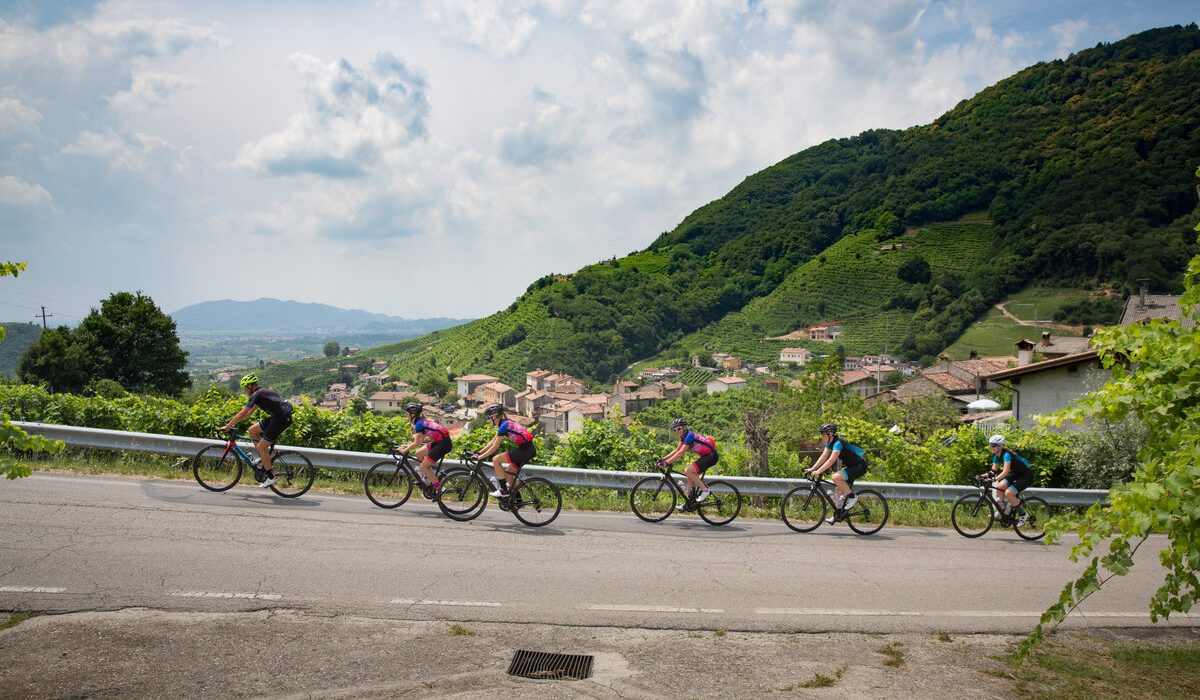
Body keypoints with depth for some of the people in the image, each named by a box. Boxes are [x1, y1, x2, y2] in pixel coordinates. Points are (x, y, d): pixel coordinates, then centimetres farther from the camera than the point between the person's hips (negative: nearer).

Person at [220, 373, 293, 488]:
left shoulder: (256, 395, -9)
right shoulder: (261, 392, 20)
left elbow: (242, 414, -9)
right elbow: (248, 413, 26)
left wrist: (228, 426, 0)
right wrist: (233, 423, 25)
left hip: (282, 418, -10)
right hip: (277, 416, 10)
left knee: (261, 447, -4)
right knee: (252, 430, 16)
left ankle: (270, 477, 3)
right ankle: (264, 458, 21)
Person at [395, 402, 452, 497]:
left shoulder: (419, 423, -14)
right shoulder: (422, 421, 15)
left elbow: (416, 443, -17)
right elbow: (421, 439, 20)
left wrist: (404, 450, -8)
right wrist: (407, 445, 15)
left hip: (444, 443, -10)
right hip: (439, 441, 10)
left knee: (423, 466, -3)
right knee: (419, 453, 15)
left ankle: (437, 488, 3)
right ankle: (430, 477, 20)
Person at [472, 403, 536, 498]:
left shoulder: (504, 425, -12)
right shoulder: (505, 423, 17)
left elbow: (494, 447, -11)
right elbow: (492, 442, 22)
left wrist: (480, 457, -6)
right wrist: (479, 452, 19)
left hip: (524, 450, -10)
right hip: (529, 450, 10)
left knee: (496, 460, -6)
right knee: (508, 473, 18)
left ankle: (503, 490, 0)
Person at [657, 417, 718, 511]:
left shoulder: (690, 436, -21)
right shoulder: (684, 436, 7)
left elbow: (680, 453, -27)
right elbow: (676, 450, 13)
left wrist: (666, 463, -29)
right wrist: (663, 459, 4)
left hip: (711, 456, -10)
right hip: (705, 456, 10)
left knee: (688, 471, -19)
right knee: (691, 475, 8)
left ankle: (704, 490, -7)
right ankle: (689, 502, 14)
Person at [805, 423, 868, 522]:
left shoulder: (838, 443, -24)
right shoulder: (829, 443, 5)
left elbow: (831, 460, -32)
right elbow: (823, 457, 5)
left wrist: (818, 471, -36)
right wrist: (812, 469, -4)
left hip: (860, 466, -10)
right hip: (851, 466, 10)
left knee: (836, 477, -27)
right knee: (838, 489, 7)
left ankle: (852, 497, -10)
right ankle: (838, 515, 13)